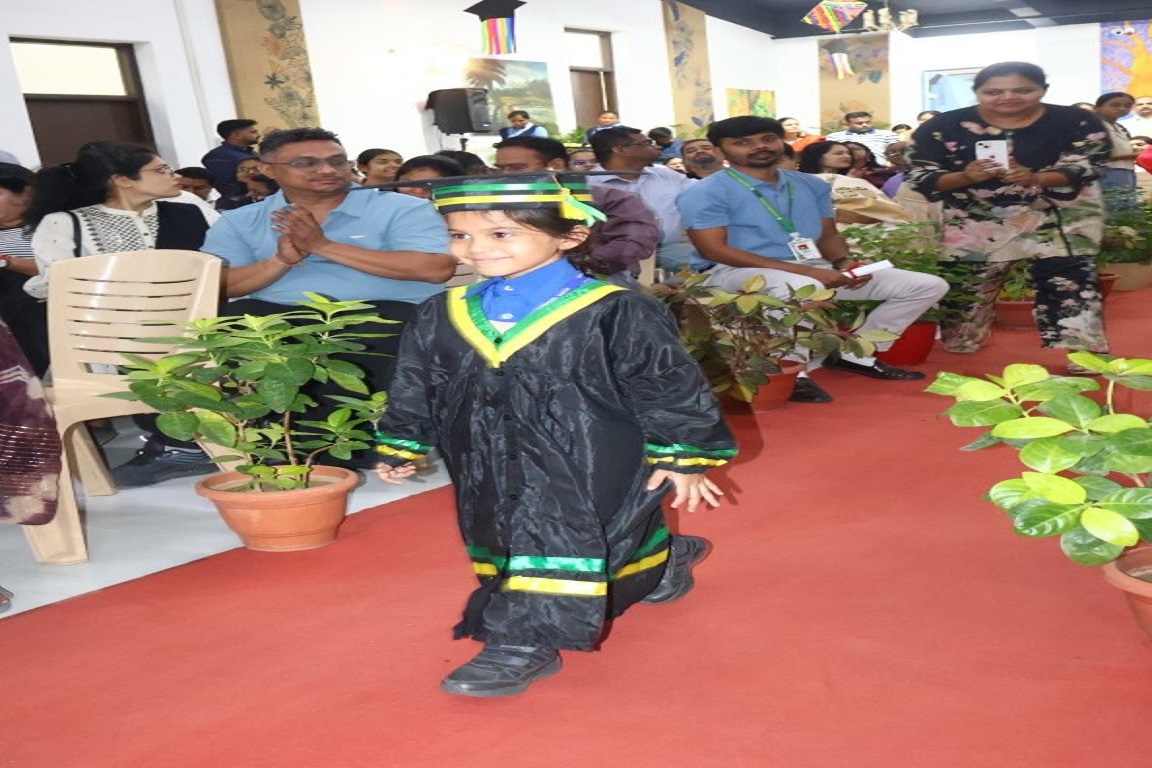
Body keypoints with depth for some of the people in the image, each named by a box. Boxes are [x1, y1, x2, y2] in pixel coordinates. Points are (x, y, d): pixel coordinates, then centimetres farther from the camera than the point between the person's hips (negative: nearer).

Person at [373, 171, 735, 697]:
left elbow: (668, 385, -9)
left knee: (560, 544, -10)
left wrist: (682, 458, -8)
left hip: (589, 463, -6)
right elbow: (415, 387, 12)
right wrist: (400, 448, 18)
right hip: (494, 470, 7)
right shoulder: (440, 316, 1)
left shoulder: (614, 312, -14)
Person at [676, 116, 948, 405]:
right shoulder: (706, 192, -8)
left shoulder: (811, 185, 13)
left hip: (815, 272, 7)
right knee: (803, 287, -44)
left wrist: (844, 262, -9)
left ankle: (854, 354, 8)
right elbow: (714, 250, -17)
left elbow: (828, 234, 18)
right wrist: (805, 271, -21)